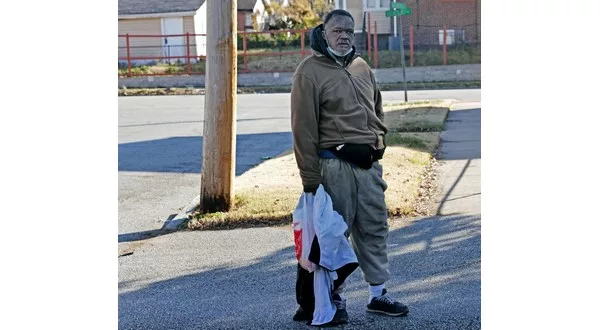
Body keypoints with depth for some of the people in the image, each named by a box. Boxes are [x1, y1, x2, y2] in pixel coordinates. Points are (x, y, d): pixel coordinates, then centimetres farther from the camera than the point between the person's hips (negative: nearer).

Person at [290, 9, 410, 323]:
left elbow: (377, 110, 27)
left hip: (369, 164, 7)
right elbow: (304, 128, -11)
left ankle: (378, 293, 21)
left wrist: (378, 142, 15)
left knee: (374, 228, 11)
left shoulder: (361, 67, 14)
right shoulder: (310, 71, -7)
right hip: (334, 165, -7)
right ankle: (336, 298, 12)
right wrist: (310, 177, -14)